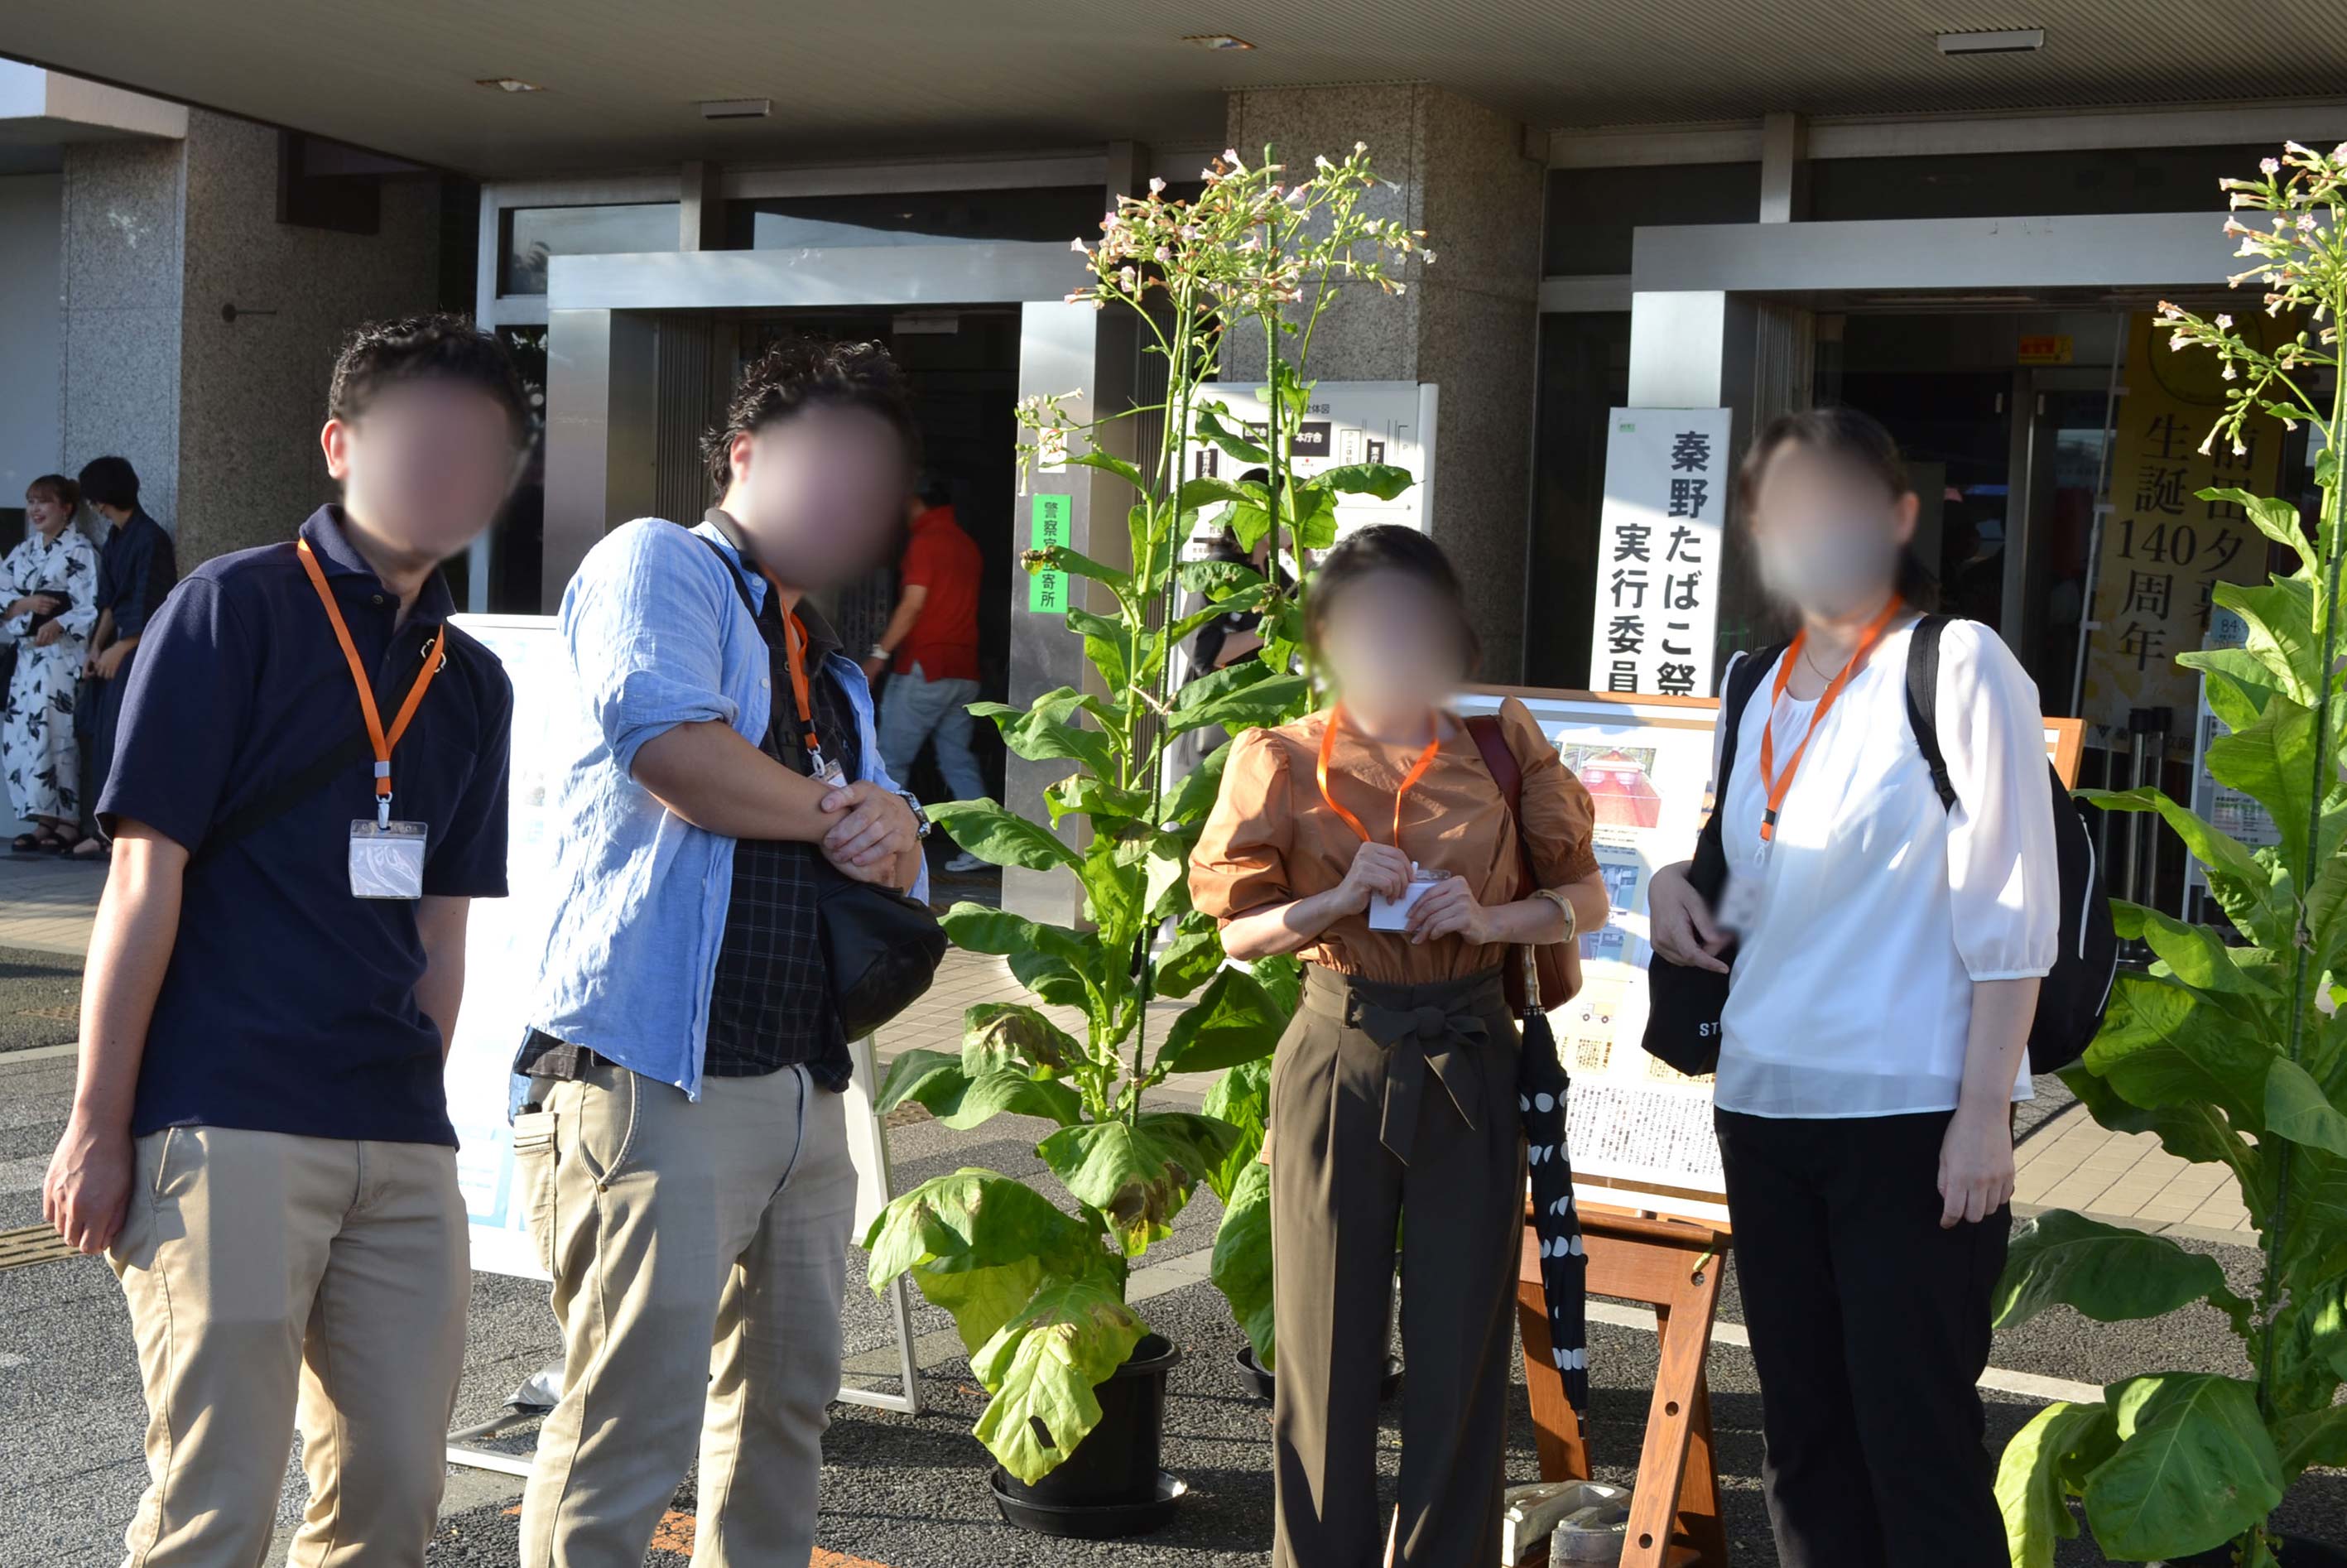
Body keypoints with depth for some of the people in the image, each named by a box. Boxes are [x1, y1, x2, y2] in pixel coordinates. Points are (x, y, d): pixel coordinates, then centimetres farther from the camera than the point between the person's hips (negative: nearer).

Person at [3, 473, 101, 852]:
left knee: (57, 738, -12)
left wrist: (58, 625, -26)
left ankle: (68, 824, -7)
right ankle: (45, 821, 8)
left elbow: (91, 608, -10)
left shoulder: (80, 551, -3)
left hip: (62, 658, -7)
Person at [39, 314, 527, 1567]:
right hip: (225, 1125, -6)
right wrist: (97, 1126, -7)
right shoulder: (234, 609, -3)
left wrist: (417, 1104, 14)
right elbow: (146, 875, -6)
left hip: (401, 1146, 6)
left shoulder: (472, 684, 15)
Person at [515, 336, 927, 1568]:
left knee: (788, 1400, 15)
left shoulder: (830, 666, 25)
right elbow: (666, 742, -20)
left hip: (806, 1086, 9)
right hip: (658, 1082, -9)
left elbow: (896, 864, 22)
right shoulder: (661, 563, -1)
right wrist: (837, 813, -4)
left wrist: (889, 833, -3)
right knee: (633, 1426, -9)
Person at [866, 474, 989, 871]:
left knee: (892, 757, -2)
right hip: (964, 670, 8)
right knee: (957, 756, 9)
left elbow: (914, 603, -14)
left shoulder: (925, 540, -8)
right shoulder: (968, 545, 15)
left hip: (925, 665, -8)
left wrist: (880, 653, -12)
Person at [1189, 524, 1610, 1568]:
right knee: (1330, 1336, 4)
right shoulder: (1286, 762, 0)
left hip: (1470, 1061, 1)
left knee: (1462, 1340, 5)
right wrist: (1337, 900, -17)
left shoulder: (1502, 747, 3)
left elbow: (1585, 898, 6)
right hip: (1339, 1057, -1)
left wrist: (1489, 917, -12)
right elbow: (1239, 933, 0)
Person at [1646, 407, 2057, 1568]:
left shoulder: (1956, 666, -5)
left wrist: (1984, 1112, -15)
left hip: (1911, 1114, -6)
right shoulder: (1774, 688, 14)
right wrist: (1678, 882, 4)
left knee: (1916, 1442, -4)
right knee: (1803, 1428, 11)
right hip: (1767, 1101, 7)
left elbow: (2008, 913, -9)